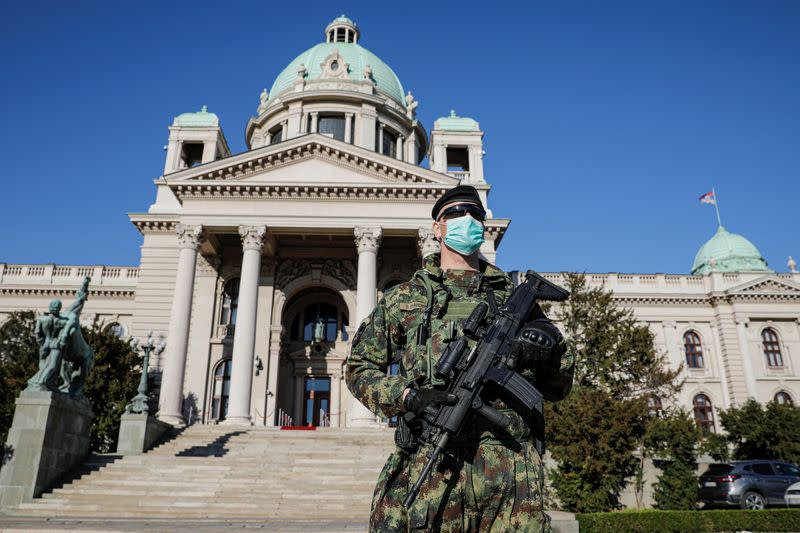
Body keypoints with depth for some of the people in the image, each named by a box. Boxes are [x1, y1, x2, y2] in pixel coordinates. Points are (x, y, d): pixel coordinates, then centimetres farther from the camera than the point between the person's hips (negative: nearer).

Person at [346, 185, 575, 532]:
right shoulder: (404, 298, 13)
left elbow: (557, 388, 20)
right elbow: (360, 367, 13)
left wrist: (552, 347, -3)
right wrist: (408, 396, -6)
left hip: (511, 467, 2)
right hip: (428, 465, -1)